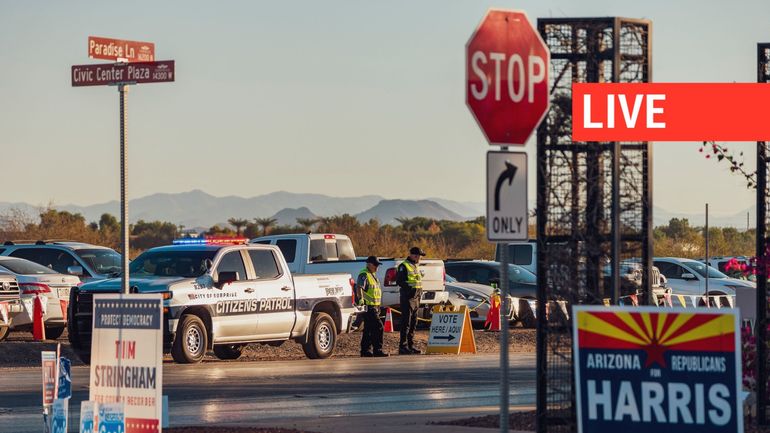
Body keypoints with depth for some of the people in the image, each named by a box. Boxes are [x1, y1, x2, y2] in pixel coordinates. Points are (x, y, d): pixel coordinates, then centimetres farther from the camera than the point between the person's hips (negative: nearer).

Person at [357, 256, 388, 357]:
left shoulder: (373, 274, 20)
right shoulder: (364, 275, -12)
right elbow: (359, 287, -24)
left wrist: (378, 306, 34)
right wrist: (360, 299, -39)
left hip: (374, 306, 10)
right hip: (369, 306, -10)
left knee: (369, 329, 12)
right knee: (378, 327, -14)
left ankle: (365, 350, 16)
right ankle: (377, 350, -14)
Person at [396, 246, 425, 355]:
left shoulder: (416, 266, 19)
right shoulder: (404, 266, -8)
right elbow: (399, 281, -14)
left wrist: (420, 291, 13)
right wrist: (409, 287, -23)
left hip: (416, 297, 9)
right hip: (407, 297, -9)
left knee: (413, 322, 11)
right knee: (406, 322, -10)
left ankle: (410, 345, 17)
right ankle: (403, 346, -11)